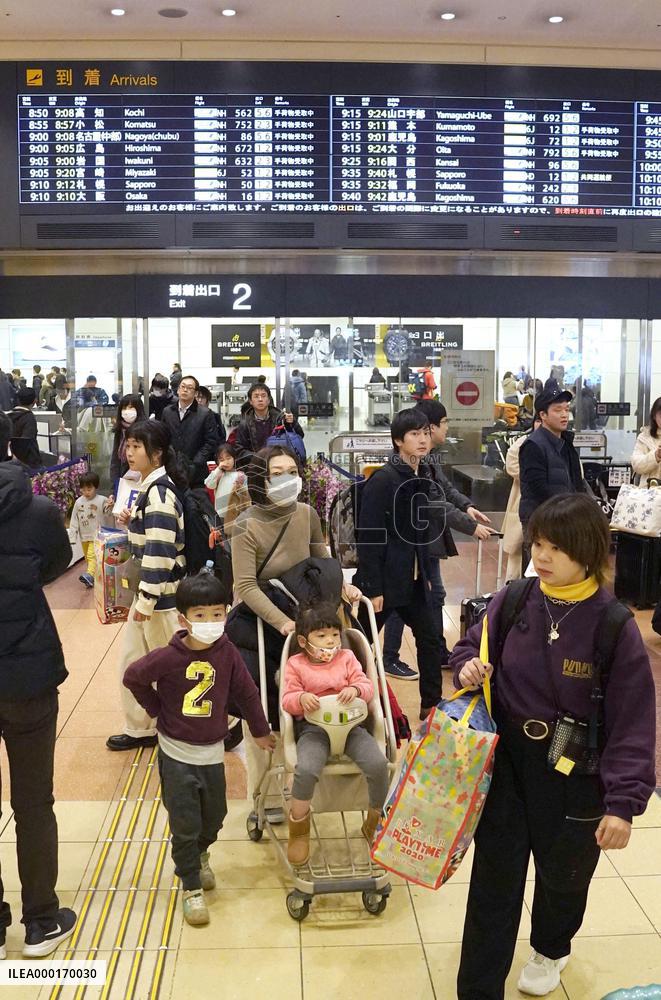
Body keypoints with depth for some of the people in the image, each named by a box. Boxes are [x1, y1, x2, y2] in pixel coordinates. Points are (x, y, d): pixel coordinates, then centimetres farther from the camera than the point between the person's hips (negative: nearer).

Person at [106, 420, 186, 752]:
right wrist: (130, 522, 4)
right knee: (131, 659, 17)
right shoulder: (151, 487, 10)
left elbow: (159, 551, -24)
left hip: (161, 594, -10)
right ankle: (140, 729, 31)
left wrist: (146, 601, -22)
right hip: (148, 590, 10)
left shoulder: (159, 492, -20)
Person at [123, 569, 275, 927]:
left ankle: (199, 854, 49)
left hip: (213, 752, 4)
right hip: (177, 754, -3)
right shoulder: (168, 657, -21)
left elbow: (246, 693, 1)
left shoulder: (227, 654, -11)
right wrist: (157, 710, -4)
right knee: (184, 825, 3)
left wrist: (260, 730, 10)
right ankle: (191, 887, 22)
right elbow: (132, 677, -6)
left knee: (214, 817, 18)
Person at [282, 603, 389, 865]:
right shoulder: (296, 664, 6)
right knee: (306, 769, -33)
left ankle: (376, 822, 5)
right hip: (313, 727, -2)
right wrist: (301, 698, -24)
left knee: (378, 763, -23)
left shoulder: (347, 658, 12)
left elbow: (367, 686, 4)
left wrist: (356, 689, -20)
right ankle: (299, 828, -3)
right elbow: (287, 700, -1)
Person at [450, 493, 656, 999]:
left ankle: (551, 949, 53)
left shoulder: (614, 625, -18)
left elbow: (633, 722, -16)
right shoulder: (513, 601, -9)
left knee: (563, 874, 22)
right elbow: (472, 645, 10)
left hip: (573, 775, -1)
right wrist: (469, 665, -13)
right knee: (494, 880, 6)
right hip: (506, 761, 2)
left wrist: (623, 801, -20)